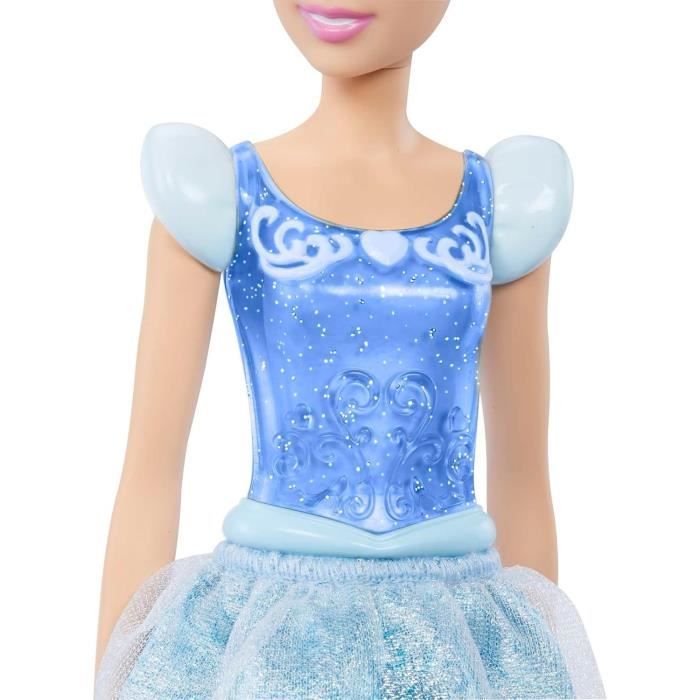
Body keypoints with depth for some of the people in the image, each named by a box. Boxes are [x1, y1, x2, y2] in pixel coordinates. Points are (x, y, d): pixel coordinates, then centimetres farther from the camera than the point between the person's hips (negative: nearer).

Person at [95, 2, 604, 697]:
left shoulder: (500, 205, 1)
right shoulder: (216, 196, -5)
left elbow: (522, 482, 7)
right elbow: (150, 470, -4)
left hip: (462, 641, 2)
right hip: (267, 638, -2)